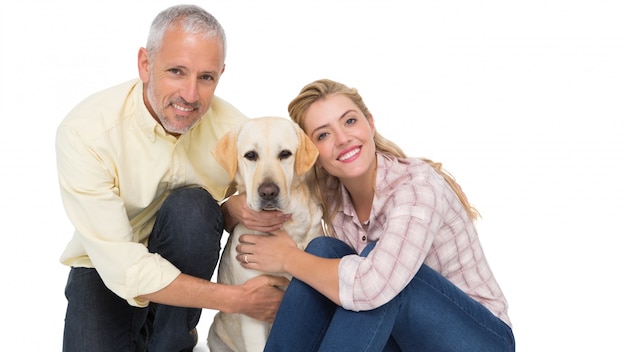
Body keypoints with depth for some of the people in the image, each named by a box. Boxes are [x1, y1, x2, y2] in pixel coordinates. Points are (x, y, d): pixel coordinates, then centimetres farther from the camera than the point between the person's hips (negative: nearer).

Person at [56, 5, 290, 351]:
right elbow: (123, 267, -28)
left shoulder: (232, 127, -19)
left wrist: (236, 210, -28)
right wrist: (234, 299, -29)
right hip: (105, 267, -1)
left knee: (192, 204, -28)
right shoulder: (83, 132, -27)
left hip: (186, 255, 2)